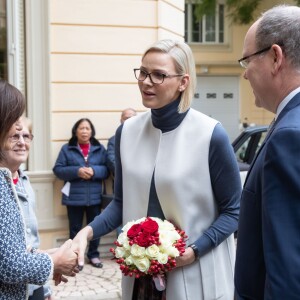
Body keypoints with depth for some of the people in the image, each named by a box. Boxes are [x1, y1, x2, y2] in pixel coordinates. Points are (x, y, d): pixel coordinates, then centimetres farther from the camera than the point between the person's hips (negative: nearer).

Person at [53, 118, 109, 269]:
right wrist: (77, 171, -19)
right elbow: (58, 169, -5)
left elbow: (107, 169, 0)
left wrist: (94, 171, -20)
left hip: (94, 196, 2)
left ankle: (93, 254, 26)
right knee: (75, 228, 6)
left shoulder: (99, 149, 6)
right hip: (74, 197, -1)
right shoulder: (67, 149, 1)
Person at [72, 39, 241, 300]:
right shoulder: (127, 131, -1)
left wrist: (194, 251, -17)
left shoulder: (211, 135, -14)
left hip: (196, 274, -4)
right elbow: (123, 202, 7)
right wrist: (89, 231, -9)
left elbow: (232, 210, -6)